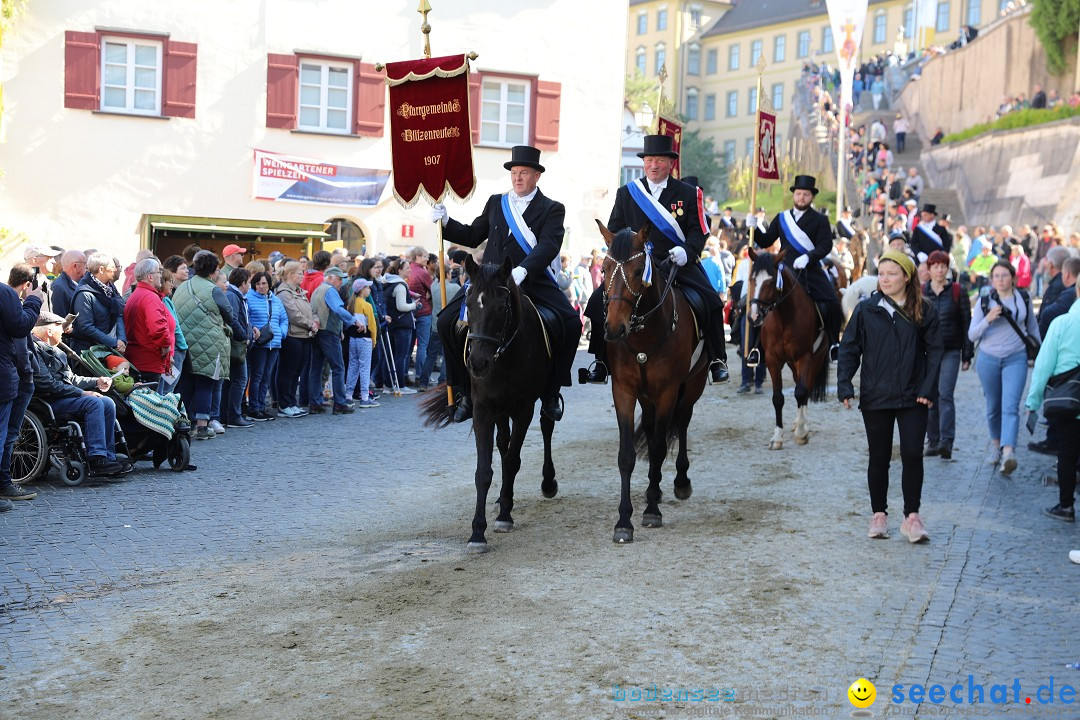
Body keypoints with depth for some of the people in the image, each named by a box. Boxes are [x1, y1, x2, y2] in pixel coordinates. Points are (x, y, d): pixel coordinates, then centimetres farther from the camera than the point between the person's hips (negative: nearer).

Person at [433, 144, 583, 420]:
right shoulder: (496, 203, 18)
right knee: (447, 321, -15)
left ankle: (551, 392, -7)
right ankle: (466, 391, -2)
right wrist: (446, 223, 6)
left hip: (534, 282, -3)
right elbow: (472, 236, 23)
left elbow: (548, 246, -12)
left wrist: (522, 270, -29)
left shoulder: (552, 209, 4)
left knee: (570, 324, -26)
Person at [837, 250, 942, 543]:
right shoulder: (866, 310, 0)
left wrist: (928, 389, -8)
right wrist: (845, 386, -8)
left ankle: (912, 516, 8)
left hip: (913, 398, -1)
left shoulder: (924, 312, 0)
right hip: (875, 397, 1)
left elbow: (934, 351, 2)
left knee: (913, 456, -3)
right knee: (879, 458, 9)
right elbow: (849, 349, 2)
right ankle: (879, 514, 21)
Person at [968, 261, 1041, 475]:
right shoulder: (984, 302, 1)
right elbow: (972, 335, -2)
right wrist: (988, 319, -18)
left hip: (1016, 359, -1)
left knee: (1010, 406, -15)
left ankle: (1008, 453, -27)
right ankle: (996, 445, 31)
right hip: (989, 359, 1)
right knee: (993, 407, 11)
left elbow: (1032, 327, 20)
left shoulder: (1024, 299, 4)